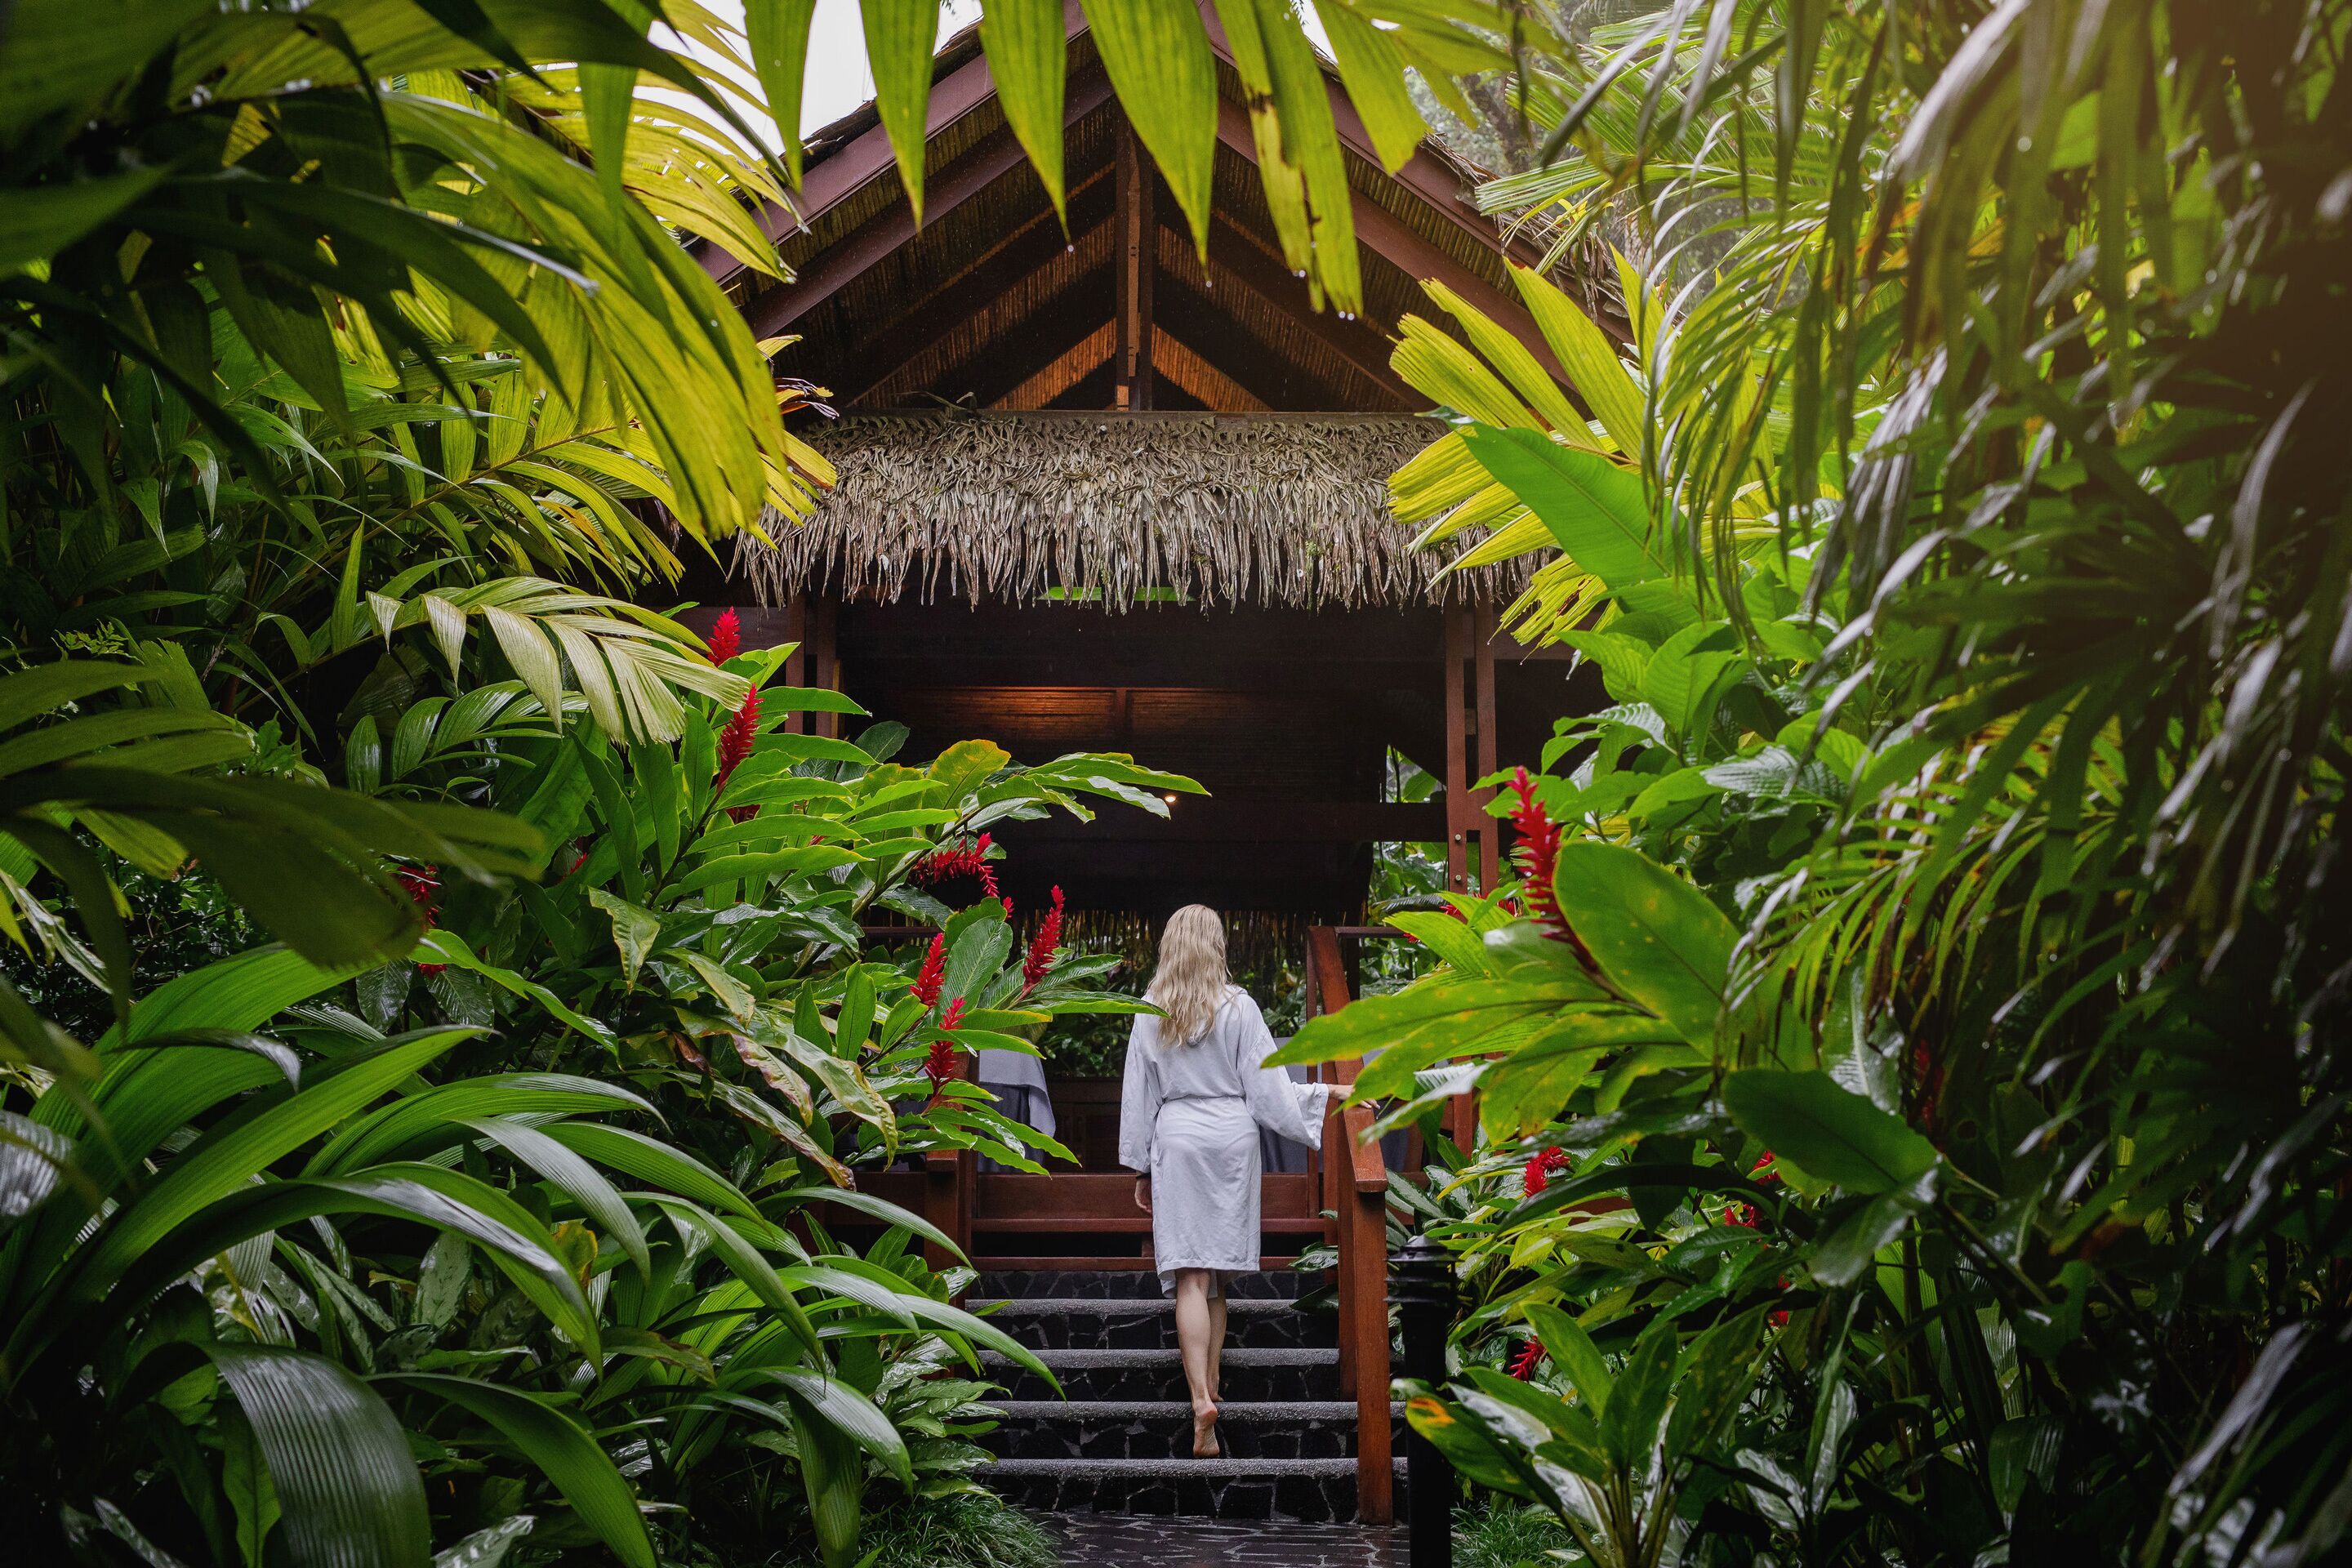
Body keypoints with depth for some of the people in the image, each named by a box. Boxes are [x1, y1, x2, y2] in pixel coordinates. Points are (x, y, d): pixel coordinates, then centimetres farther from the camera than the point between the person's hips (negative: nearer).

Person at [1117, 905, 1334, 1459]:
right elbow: (1266, 1084, -2)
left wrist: (1141, 1169, 14)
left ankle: (1200, 1398, -21)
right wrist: (1325, 1095, 9)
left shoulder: (1150, 1012, 2)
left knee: (1190, 1276, -6)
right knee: (1219, 1274, 12)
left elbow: (1138, 1094, 7)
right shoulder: (1238, 1007, -4)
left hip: (1176, 1138, 0)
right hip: (1232, 1136, 0)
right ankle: (1210, 1391, 19)